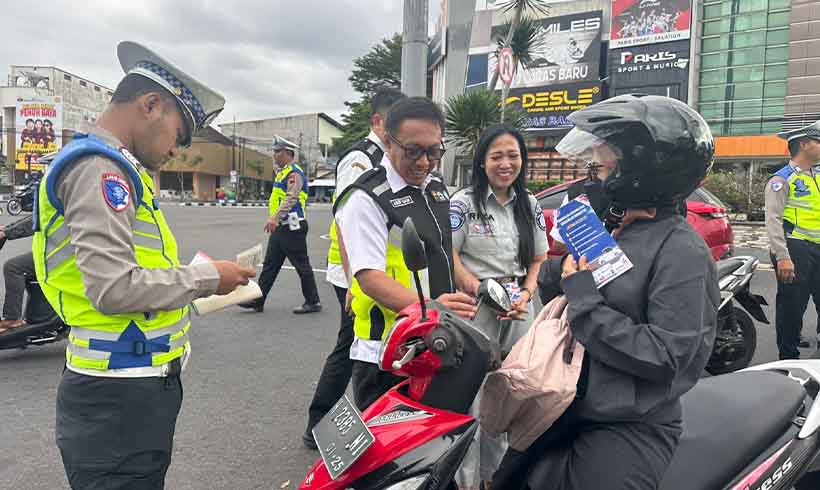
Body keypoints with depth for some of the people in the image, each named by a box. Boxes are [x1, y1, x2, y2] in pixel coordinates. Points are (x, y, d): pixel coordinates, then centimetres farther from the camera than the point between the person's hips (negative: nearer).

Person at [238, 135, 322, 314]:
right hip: (279, 228, 10)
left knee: (302, 266, 0)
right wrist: (273, 219, 24)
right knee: (269, 265, 10)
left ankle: (313, 302, 10)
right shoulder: (281, 173, 17)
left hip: (292, 228, -10)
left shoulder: (294, 173, -14)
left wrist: (275, 218, -36)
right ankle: (257, 301, 15)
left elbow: (291, 199, -27)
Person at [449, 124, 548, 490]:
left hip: (518, 309, 5)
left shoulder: (530, 206, 10)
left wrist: (526, 293, -5)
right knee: (470, 399, -1)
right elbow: (449, 255, -11)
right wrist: (482, 291, -20)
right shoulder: (464, 202, -5)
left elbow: (538, 259, 13)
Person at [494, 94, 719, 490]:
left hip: (630, 428, -8)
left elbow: (665, 358, -23)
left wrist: (585, 300, -22)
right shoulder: (612, 229, 8)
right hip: (569, 410, 8)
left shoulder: (682, 251, -17)